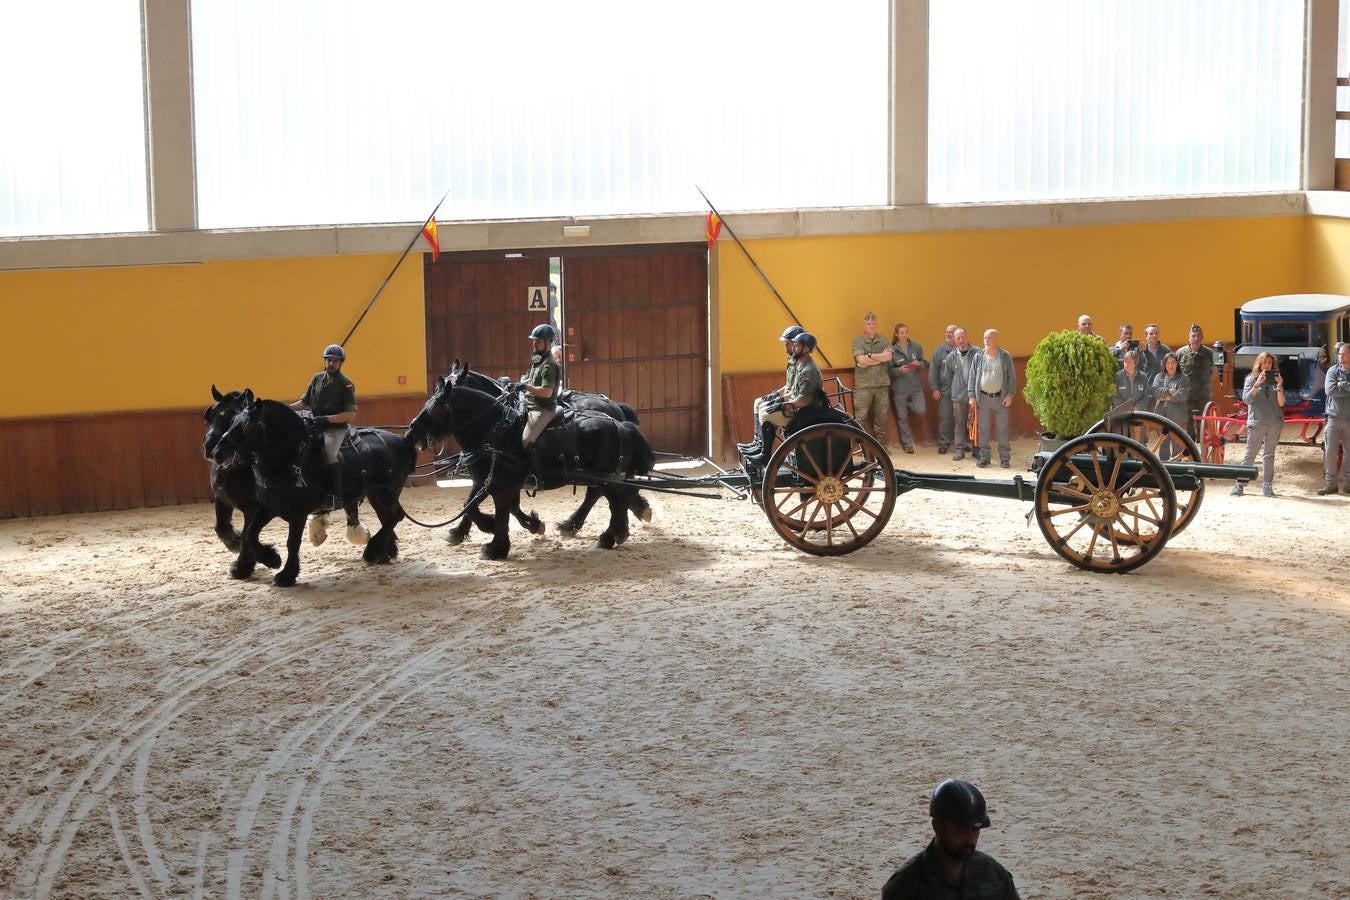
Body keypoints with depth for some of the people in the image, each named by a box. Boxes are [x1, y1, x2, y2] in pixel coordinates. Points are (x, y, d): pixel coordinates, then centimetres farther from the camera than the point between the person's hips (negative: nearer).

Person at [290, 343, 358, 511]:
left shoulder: (346, 385, -5)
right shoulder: (317, 378, 12)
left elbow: (351, 415, -11)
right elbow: (304, 402, 17)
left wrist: (327, 418, -21)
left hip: (336, 428, -7)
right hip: (316, 426, 7)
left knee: (329, 451, -32)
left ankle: (337, 497, -31)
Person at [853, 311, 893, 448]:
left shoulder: (883, 340, 9)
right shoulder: (858, 340, 0)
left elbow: (888, 356, -7)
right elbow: (861, 360, -13)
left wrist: (870, 356, -13)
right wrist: (880, 358, -6)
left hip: (882, 384, 3)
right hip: (863, 385, -3)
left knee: (881, 416, 9)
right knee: (860, 417, -3)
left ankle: (881, 445, 17)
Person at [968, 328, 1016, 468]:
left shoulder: (1005, 356, 0)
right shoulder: (978, 357, 4)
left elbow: (1011, 377, 1)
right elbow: (972, 377, 6)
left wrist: (1010, 394, -7)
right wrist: (971, 396, -1)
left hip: (1000, 397, -2)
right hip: (982, 398, 2)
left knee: (1002, 430, 2)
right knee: (982, 429, 4)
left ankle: (1005, 458, 8)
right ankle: (983, 457, 12)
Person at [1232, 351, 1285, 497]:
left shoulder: (1275, 379, 9)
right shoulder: (1251, 379, 5)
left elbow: (1281, 403, 2)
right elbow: (1246, 399, -8)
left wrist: (1279, 386, -11)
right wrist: (1257, 384, -16)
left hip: (1275, 423, 2)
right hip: (1256, 422, -2)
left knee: (1269, 455, 6)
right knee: (1250, 454, -3)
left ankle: (1267, 485, 9)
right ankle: (1239, 484, -1)